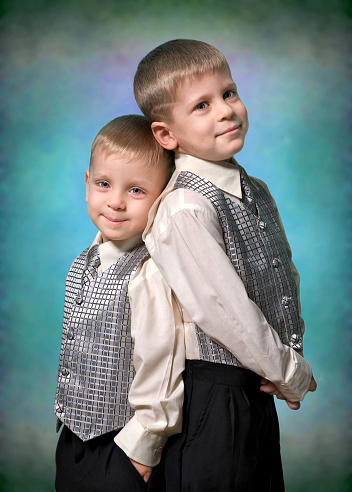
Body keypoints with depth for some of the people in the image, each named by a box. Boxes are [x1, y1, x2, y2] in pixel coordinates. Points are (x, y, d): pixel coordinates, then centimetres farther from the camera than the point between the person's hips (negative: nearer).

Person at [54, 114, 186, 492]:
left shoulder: (150, 276, -24)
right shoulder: (85, 264, 2)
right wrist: (66, 410, 15)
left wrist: (139, 449, -16)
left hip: (123, 451, -7)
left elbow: (160, 372, -22)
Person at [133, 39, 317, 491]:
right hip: (214, 398, -8)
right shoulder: (185, 209, -22)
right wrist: (293, 374, -11)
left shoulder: (256, 191, 5)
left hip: (259, 390, 8)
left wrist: (290, 354, -2)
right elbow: (225, 310, -23)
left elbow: (286, 277, 13)